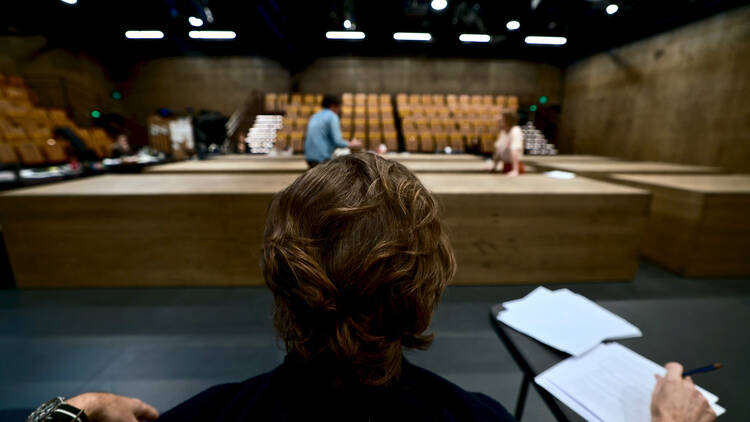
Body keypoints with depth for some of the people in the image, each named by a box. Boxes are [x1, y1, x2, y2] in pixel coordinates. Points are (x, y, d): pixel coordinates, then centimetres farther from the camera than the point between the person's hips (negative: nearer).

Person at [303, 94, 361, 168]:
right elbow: (337, 141, -13)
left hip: (309, 158, 8)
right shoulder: (332, 116, -5)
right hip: (322, 159, -8)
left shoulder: (314, 116, 17)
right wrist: (352, 145, 3)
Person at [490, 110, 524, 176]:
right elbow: (497, 148, 9)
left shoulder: (515, 131, -18)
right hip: (506, 165, 7)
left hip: (513, 164, -7)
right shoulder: (503, 131, 3)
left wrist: (515, 170, -33)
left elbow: (515, 151, -27)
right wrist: (494, 167, 9)